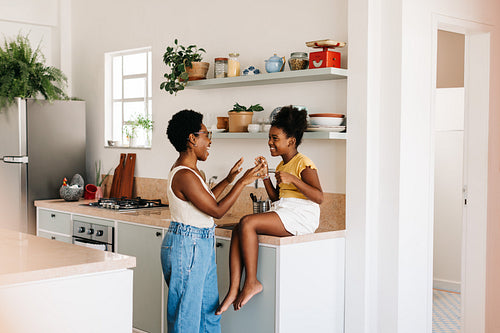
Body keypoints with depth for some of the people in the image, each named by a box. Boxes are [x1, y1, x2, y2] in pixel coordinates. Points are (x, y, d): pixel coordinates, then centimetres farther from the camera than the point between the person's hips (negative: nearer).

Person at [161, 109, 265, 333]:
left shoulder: (188, 169, 9)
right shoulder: (184, 176, -23)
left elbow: (206, 200, 21)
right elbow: (217, 210, -19)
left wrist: (228, 179, 19)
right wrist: (242, 182, -14)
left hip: (200, 246, 10)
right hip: (186, 247, -10)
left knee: (209, 308, 17)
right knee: (186, 314, 2)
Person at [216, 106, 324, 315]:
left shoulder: (303, 164, -5)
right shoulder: (281, 165, 21)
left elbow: (319, 197, -14)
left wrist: (293, 179, -21)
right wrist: (265, 175, 10)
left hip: (302, 215, -9)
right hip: (283, 211, 9)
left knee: (247, 223, -26)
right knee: (239, 230, -14)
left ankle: (252, 283, -16)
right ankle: (234, 290, -20)